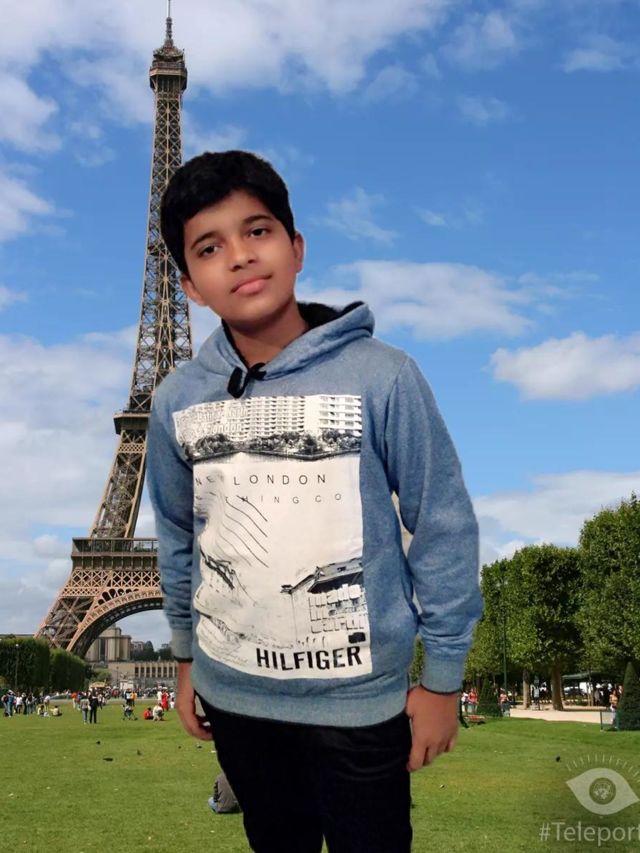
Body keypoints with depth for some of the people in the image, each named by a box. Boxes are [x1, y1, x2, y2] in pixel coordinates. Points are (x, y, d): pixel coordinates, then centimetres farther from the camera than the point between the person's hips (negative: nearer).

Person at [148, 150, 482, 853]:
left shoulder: (383, 378, -17)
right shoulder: (177, 401, -5)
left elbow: (444, 526, -10)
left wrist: (442, 678, -5)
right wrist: (185, 657, 16)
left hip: (359, 697, -3)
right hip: (231, 695, 4)